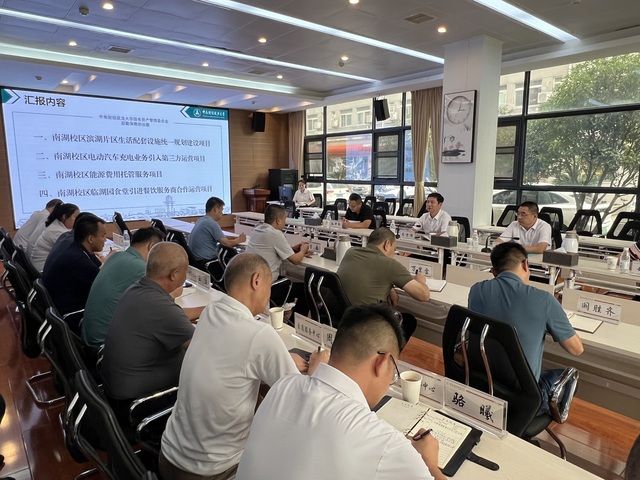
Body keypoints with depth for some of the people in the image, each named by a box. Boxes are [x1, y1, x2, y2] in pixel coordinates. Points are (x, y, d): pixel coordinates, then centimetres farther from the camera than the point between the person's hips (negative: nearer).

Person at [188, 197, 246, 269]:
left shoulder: (201, 220, 11)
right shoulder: (212, 223, -18)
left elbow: (220, 238, 18)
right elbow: (227, 244, -16)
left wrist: (236, 238, 13)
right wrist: (238, 240, 2)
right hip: (206, 262, -9)